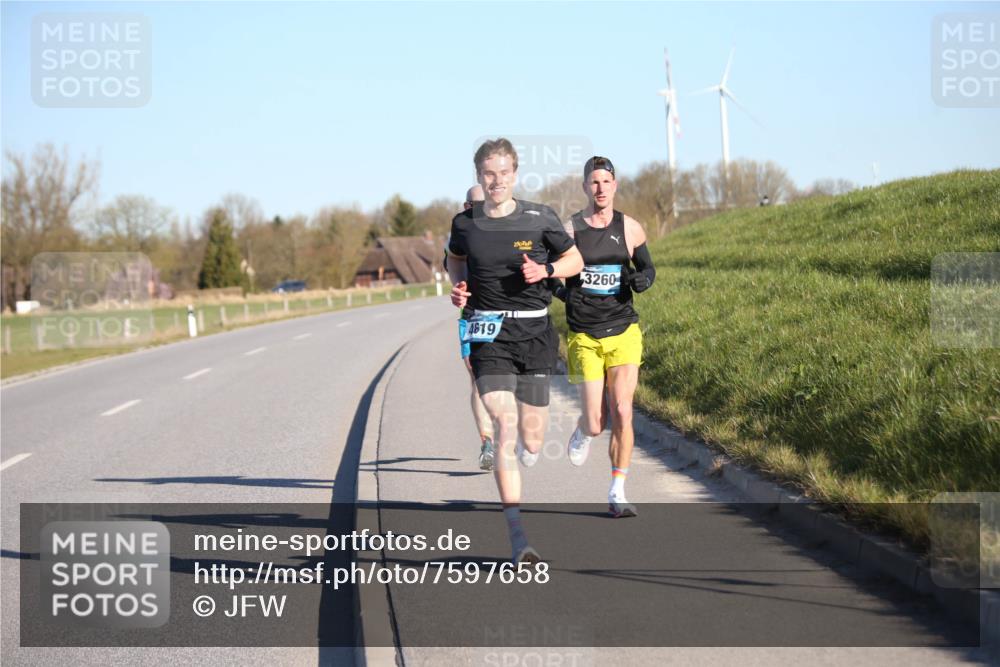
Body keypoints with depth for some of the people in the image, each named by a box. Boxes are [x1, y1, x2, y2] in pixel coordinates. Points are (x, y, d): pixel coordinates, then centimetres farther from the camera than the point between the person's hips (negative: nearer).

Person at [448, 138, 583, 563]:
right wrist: (458, 286, 1)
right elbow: (455, 260, 22)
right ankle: (518, 539, -18)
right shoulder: (465, 223, 1)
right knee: (504, 424, -16)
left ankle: (530, 447, 45)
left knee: (531, 441, 2)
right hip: (488, 335, -1)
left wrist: (545, 269, -9)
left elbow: (575, 261, 10)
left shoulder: (540, 219, -2)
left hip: (534, 332, 1)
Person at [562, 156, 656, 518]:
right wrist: (559, 289, -14)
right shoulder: (568, 229, -2)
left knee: (622, 413, -11)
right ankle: (583, 432, 34)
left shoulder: (630, 229, 4)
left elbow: (648, 268, 18)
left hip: (623, 333, 1)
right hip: (584, 337, -1)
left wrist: (643, 279, -6)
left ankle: (617, 494, -2)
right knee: (596, 423, -5)